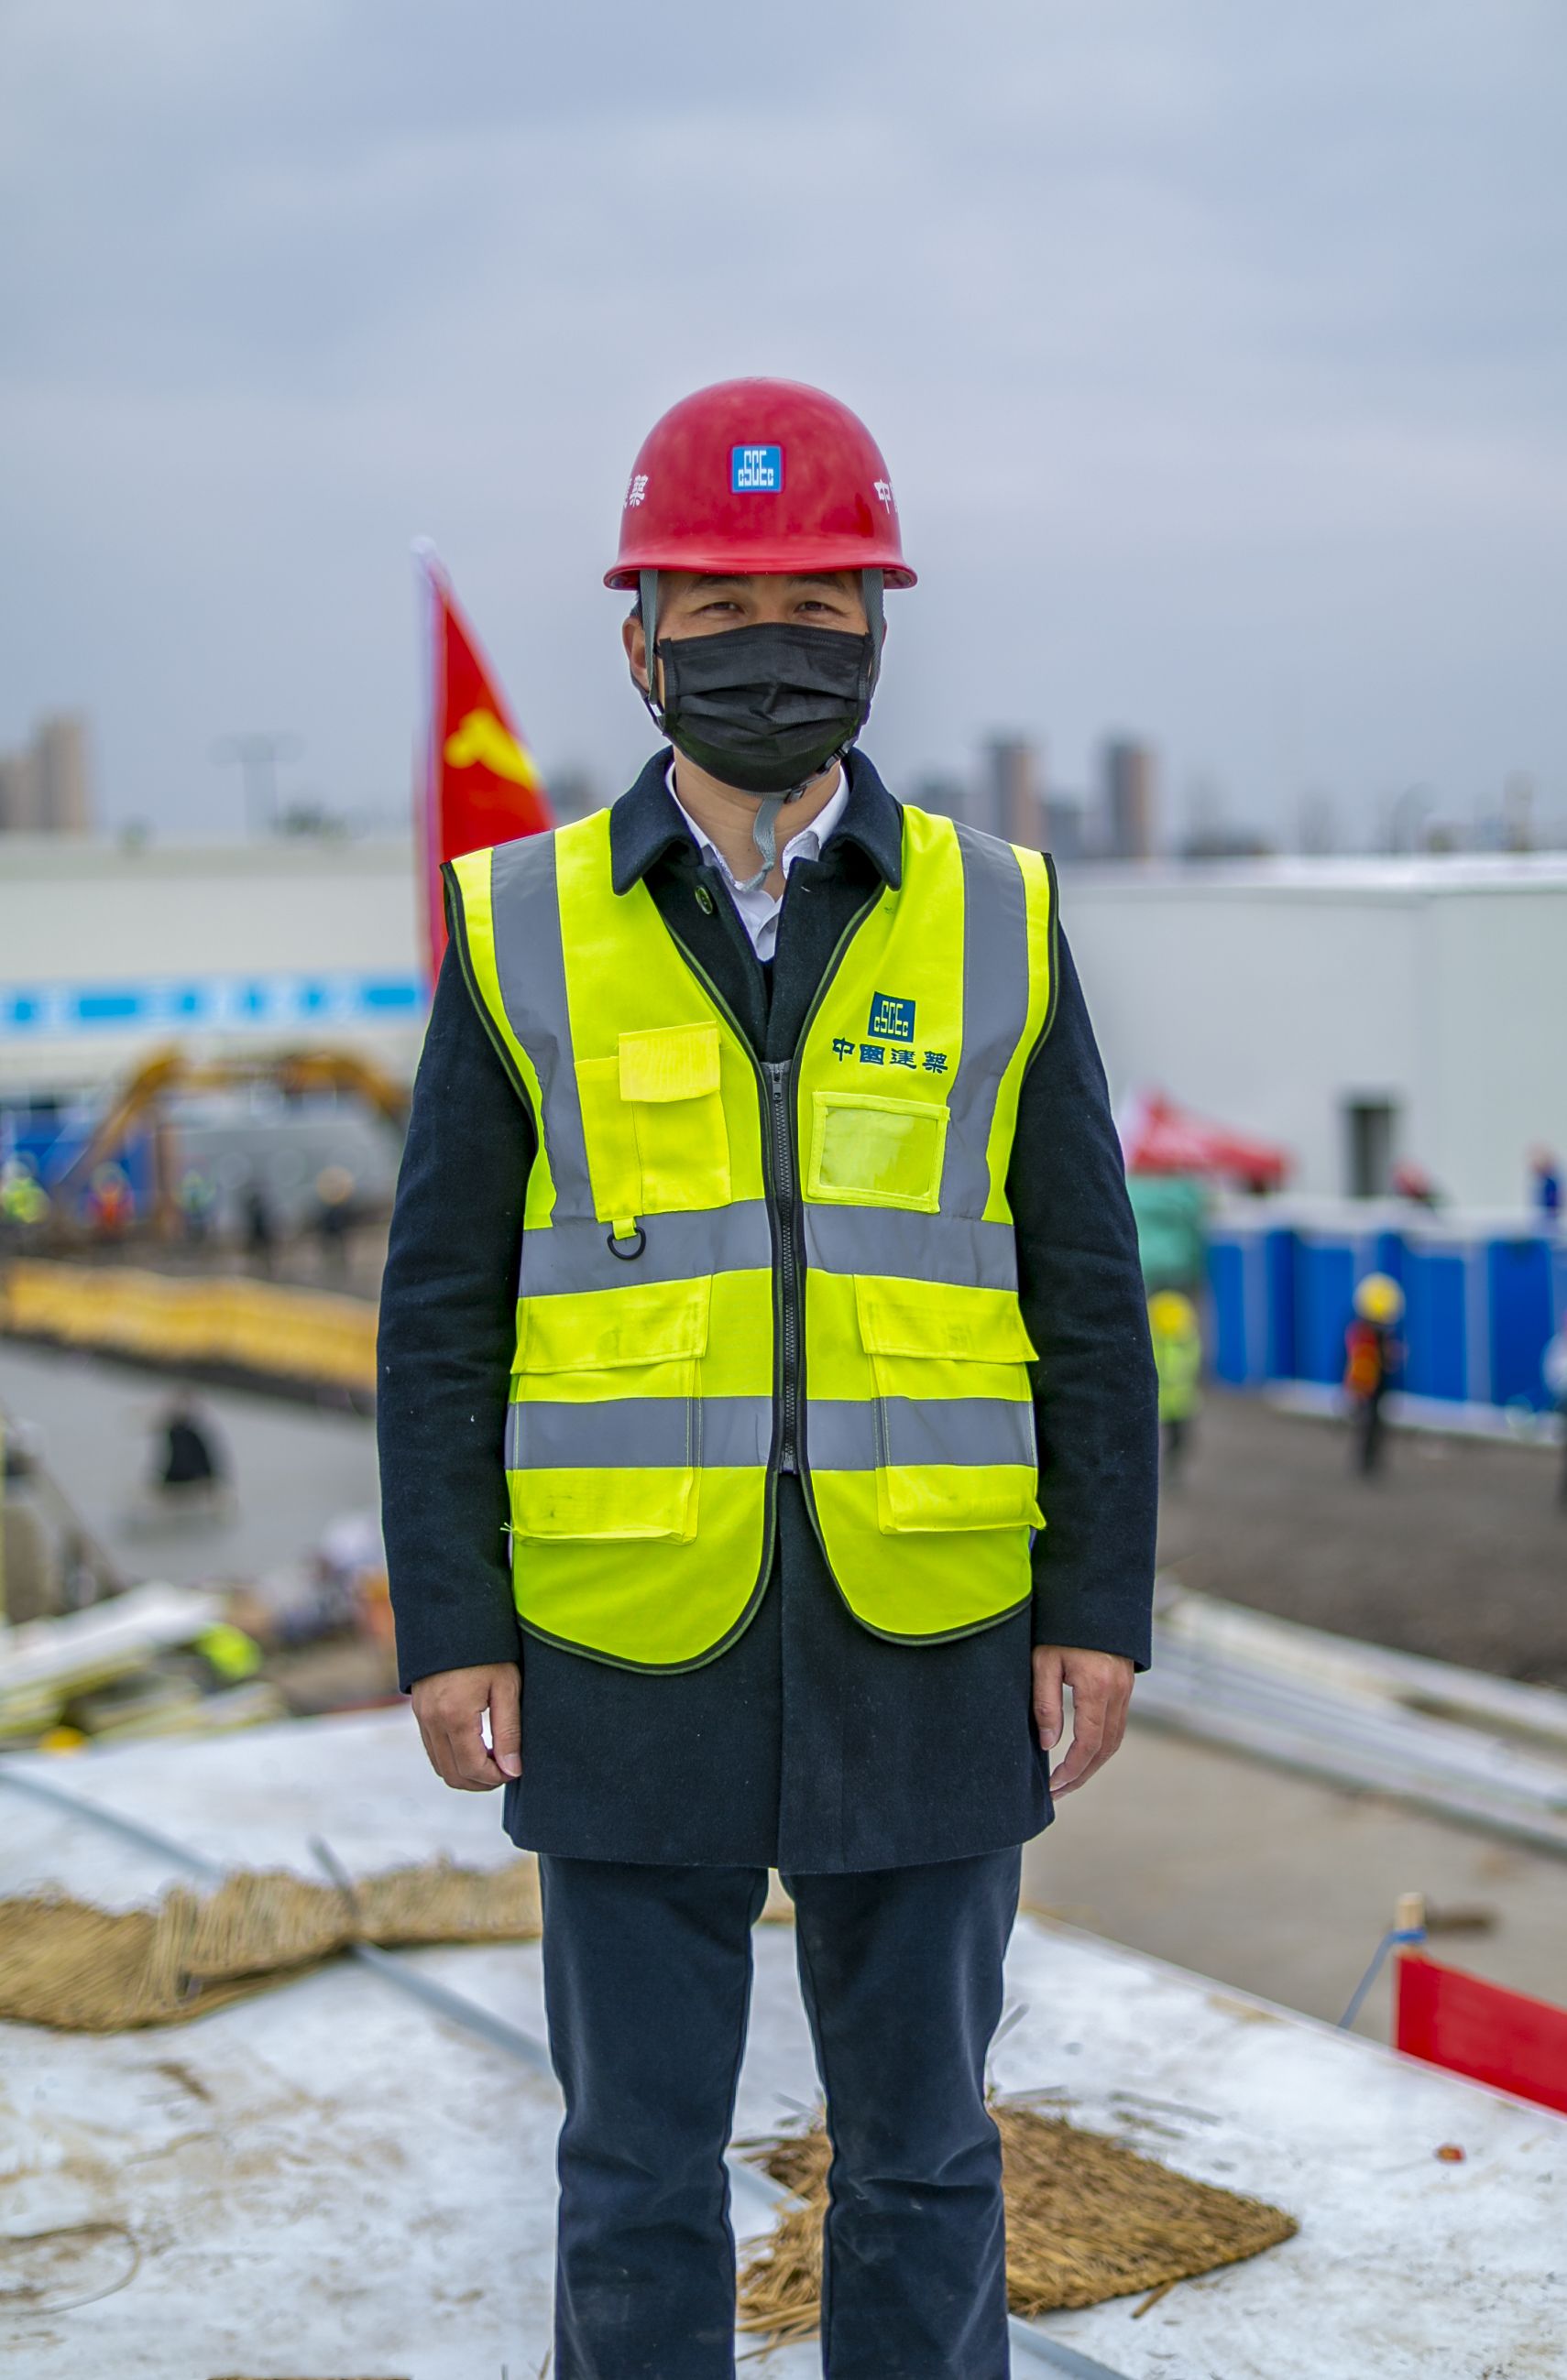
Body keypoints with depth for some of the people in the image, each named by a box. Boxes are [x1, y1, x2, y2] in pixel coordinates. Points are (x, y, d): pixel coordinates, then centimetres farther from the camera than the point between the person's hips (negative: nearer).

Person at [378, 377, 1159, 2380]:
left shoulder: (992, 927, 1)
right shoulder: (528, 935, -1)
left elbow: (1085, 1296, 2)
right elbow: (444, 1309, 0)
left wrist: (1102, 1612, -3)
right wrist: (447, 1631, -5)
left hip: (923, 1648, 1)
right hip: (632, 1656, 0)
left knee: (917, 2140, 11)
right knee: (639, 2151, 8)